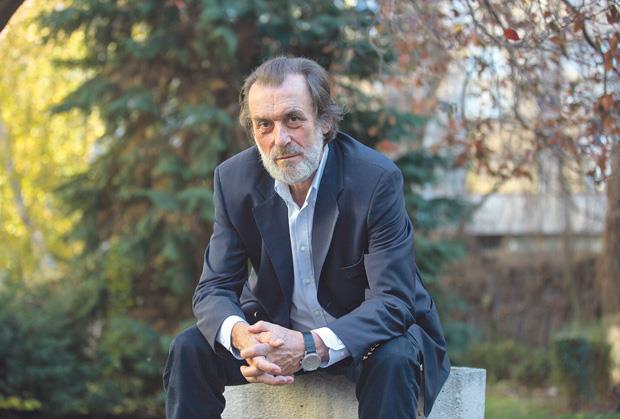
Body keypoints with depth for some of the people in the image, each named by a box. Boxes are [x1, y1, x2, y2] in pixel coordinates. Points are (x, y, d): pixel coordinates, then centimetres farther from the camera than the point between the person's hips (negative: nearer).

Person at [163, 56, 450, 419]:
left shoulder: (377, 179, -22)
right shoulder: (234, 180, -10)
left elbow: (393, 301, -26)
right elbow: (215, 289, -10)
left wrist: (312, 347, -43)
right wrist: (241, 336, -36)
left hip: (360, 334, -3)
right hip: (276, 329, 3)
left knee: (392, 360, -35)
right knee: (190, 349, -19)